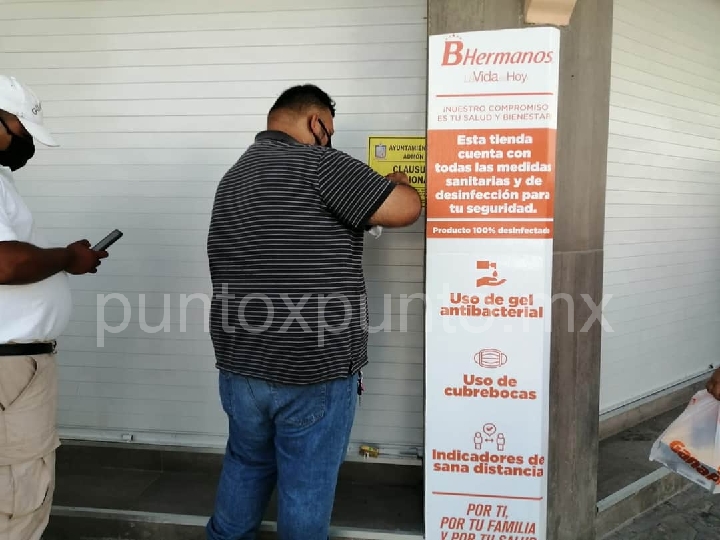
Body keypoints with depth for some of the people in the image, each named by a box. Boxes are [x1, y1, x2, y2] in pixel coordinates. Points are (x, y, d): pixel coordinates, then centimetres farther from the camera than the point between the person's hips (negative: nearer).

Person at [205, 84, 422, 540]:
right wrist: (399, 184, 6)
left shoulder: (234, 178, 13)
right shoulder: (316, 164, -13)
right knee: (307, 486, 12)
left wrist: (349, 222, 22)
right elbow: (405, 209, -15)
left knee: (246, 465, 28)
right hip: (316, 369, -7)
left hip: (241, 366, 8)